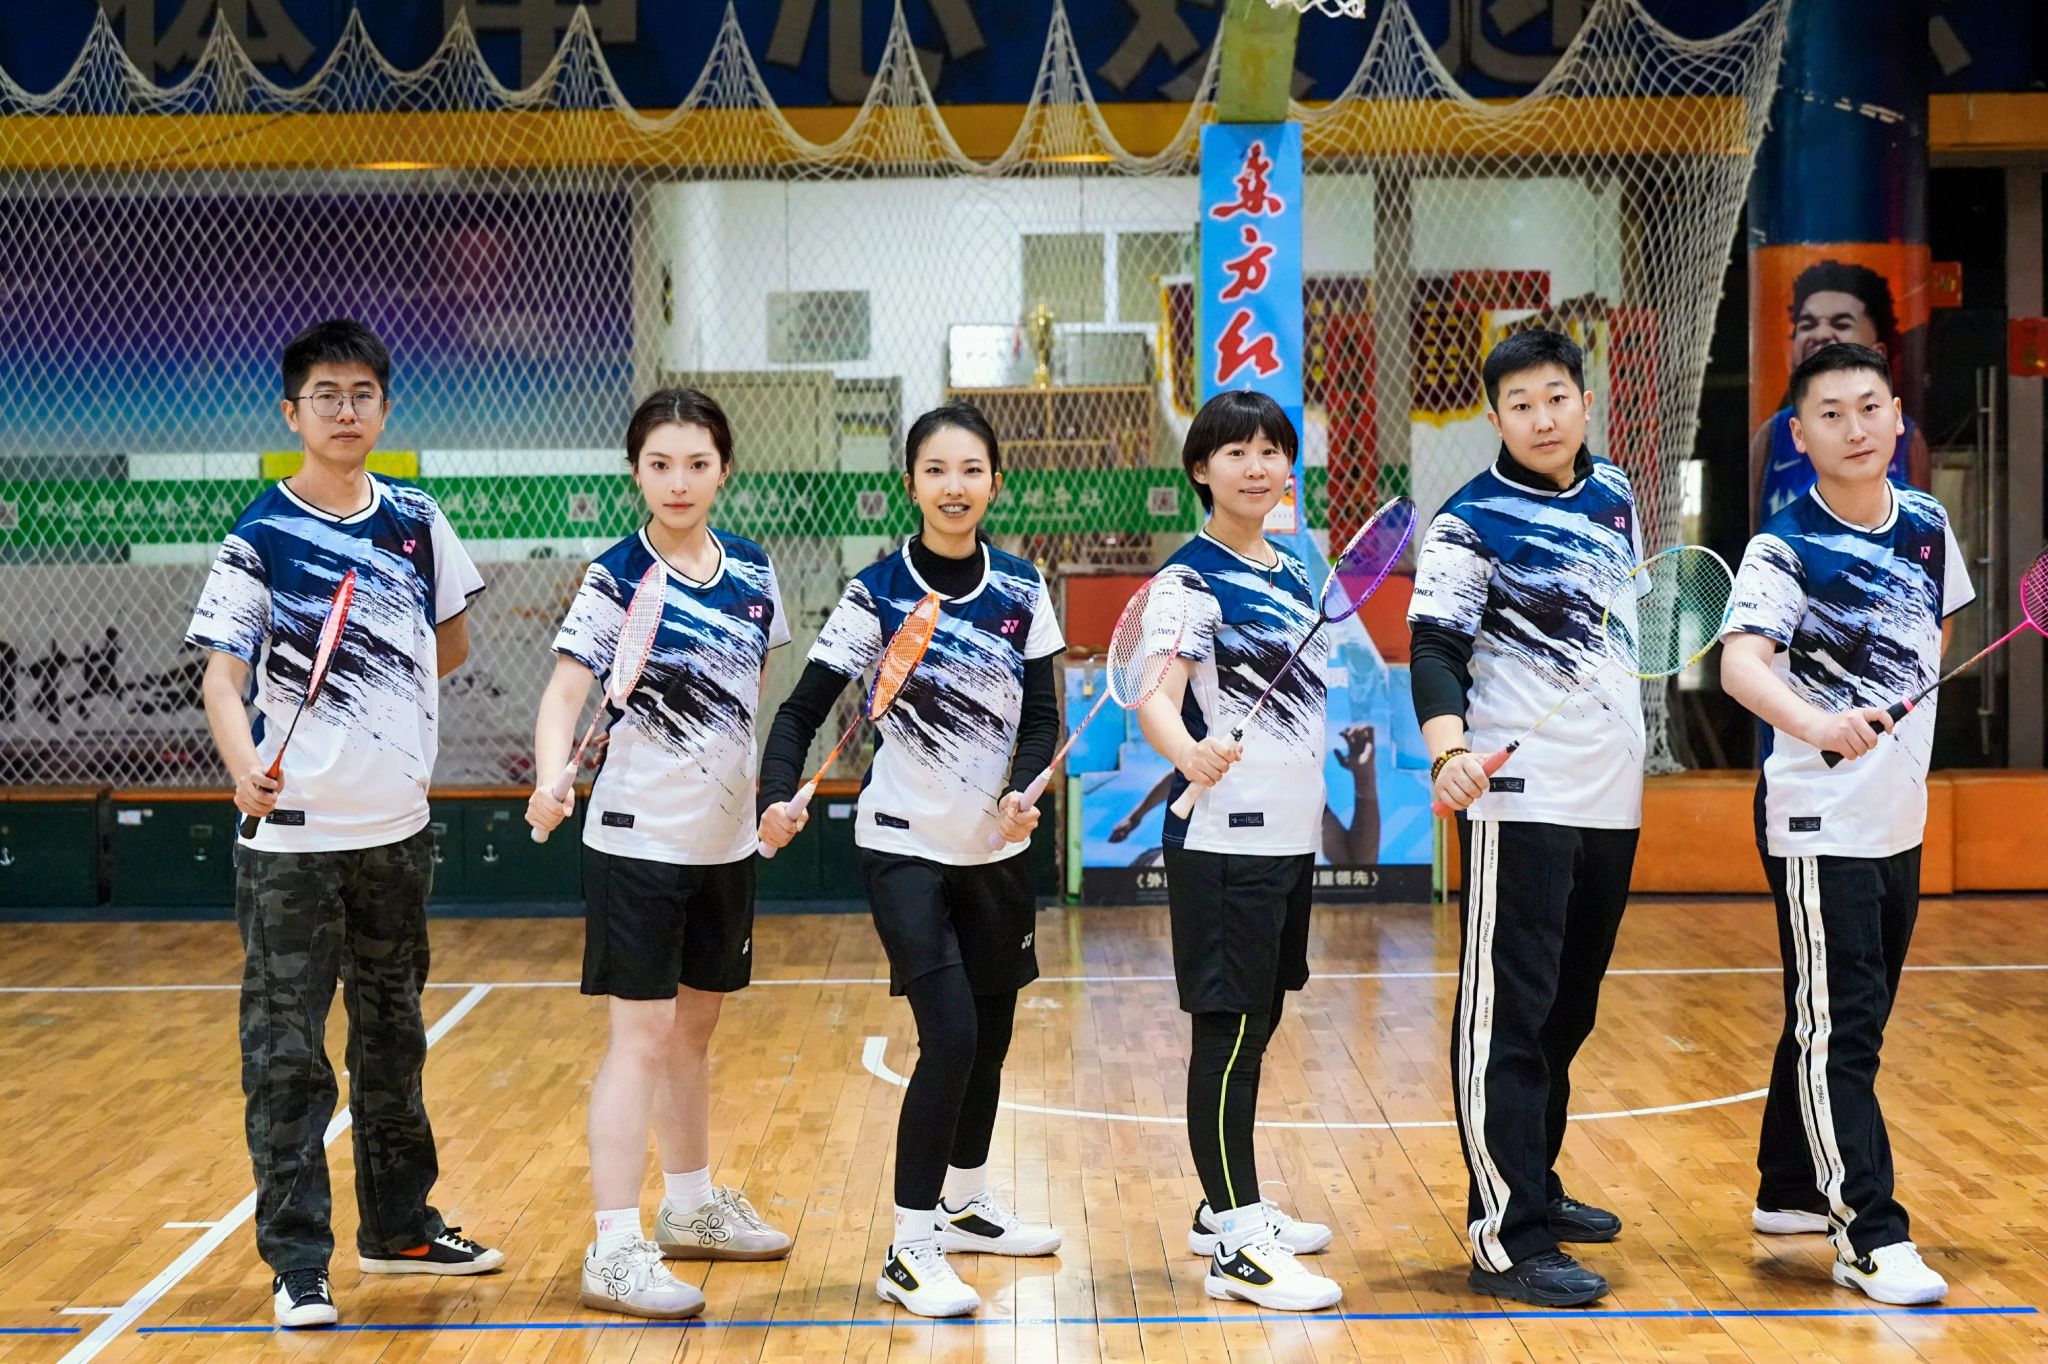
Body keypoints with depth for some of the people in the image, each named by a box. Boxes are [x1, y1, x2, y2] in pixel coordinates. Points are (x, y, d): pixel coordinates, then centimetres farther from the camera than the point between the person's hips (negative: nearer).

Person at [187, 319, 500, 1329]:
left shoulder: (417, 520, 5)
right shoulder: (259, 540, -8)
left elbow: (450, 644, 19)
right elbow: (223, 675, -14)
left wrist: (378, 705, 9)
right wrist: (244, 761, -31)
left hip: (397, 827, 5)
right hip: (293, 836, -5)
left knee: (393, 1037, 17)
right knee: (286, 1055, -2)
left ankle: (398, 1226, 31)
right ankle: (298, 1264, 6)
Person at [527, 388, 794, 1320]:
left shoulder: (752, 570, 3)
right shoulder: (615, 580, -12)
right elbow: (563, 694, -21)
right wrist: (552, 780, -38)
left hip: (726, 840, 6)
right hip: (639, 841, -6)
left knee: (695, 1030, 18)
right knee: (641, 1039, -6)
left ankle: (691, 1207, 34)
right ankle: (614, 1251, -3)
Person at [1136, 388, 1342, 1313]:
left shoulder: (1292, 573, 13)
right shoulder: (1192, 576, -11)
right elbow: (1157, 697, -23)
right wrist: (1188, 752, -43)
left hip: (1292, 837, 8)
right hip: (1225, 842, -8)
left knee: (1257, 1027, 15)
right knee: (1228, 1033, -6)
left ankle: (1228, 1208, 26)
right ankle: (1235, 1247, -3)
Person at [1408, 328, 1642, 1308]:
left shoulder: (1614, 498, 11)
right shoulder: (1471, 523, -8)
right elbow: (1434, 647, -16)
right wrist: (1449, 749, -32)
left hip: (1611, 801, 7)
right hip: (1518, 802, -7)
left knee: (1568, 1010, 16)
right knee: (1507, 1017, -7)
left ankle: (1536, 1185, 30)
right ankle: (1507, 1239, -7)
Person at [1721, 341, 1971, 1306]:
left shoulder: (1928, 524, 4)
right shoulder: (1786, 550, -15)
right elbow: (1741, 664, -31)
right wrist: (1816, 723, -49)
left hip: (1900, 818, 7)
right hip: (1818, 821, -7)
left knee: (1847, 1020, 17)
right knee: (1837, 1029, -6)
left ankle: (1791, 1191, 31)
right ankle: (1870, 1238, -4)